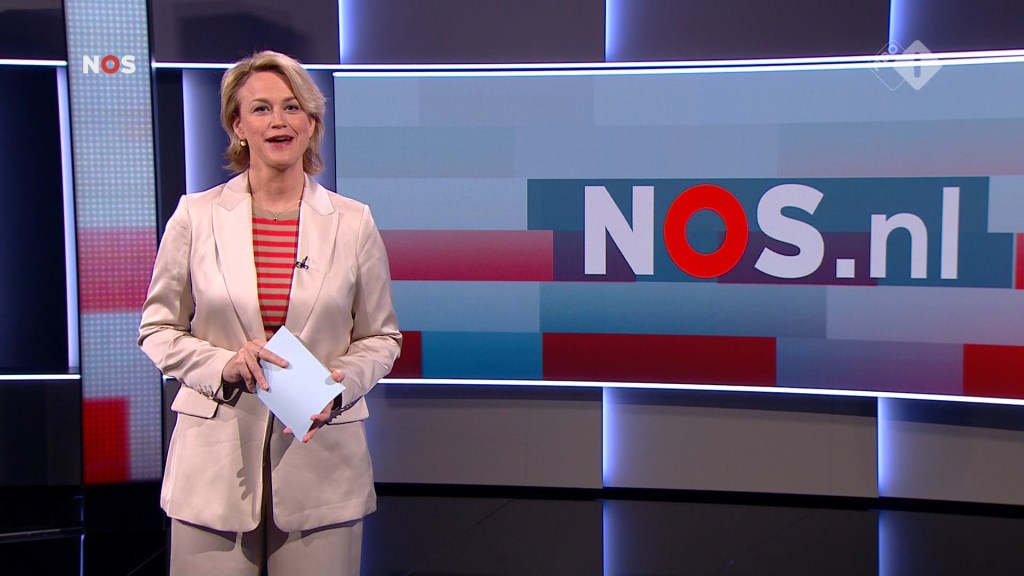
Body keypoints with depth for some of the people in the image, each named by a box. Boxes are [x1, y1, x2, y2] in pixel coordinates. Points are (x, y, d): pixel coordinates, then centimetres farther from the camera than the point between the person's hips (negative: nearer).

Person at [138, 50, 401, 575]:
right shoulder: (195, 216, 2)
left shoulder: (353, 222, 2)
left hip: (321, 460, 1)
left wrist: (339, 385, -11)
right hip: (215, 460, 0)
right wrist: (225, 364, -11)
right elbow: (158, 329, 7)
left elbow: (380, 338, 8)